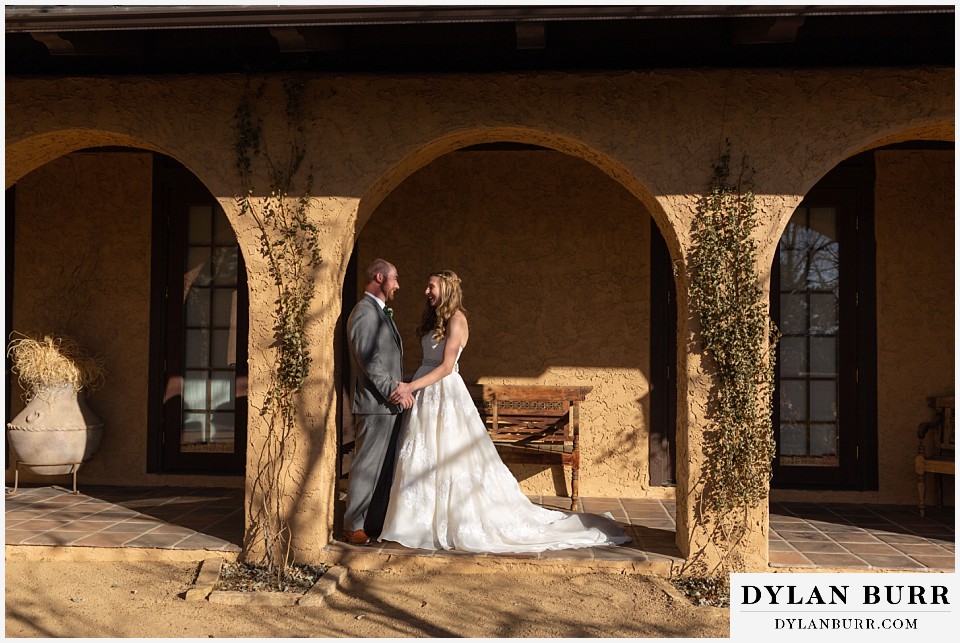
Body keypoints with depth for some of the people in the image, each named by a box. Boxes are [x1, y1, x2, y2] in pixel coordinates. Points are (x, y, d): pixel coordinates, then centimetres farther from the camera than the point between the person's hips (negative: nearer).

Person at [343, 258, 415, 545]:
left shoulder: (381, 312, 19)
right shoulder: (364, 313, -14)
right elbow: (369, 362, -20)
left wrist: (400, 390, 12)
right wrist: (394, 391, -18)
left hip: (389, 404, 10)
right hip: (374, 405, -10)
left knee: (385, 466, 14)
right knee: (366, 467, -3)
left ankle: (376, 520, 24)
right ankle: (353, 526, 6)